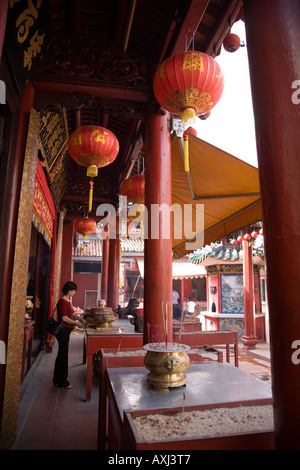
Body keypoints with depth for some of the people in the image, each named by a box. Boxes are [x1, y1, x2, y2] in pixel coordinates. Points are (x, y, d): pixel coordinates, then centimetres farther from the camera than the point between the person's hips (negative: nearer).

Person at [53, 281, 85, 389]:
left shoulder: (68, 301, 11)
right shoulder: (62, 302, -18)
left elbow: (73, 313, 17)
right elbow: (64, 318, -22)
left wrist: (82, 320, 6)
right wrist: (77, 323, -16)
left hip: (66, 331, 10)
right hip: (63, 330, -10)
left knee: (62, 354, 17)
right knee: (63, 355, -1)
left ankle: (58, 380, 29)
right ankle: (62, 382, 11)